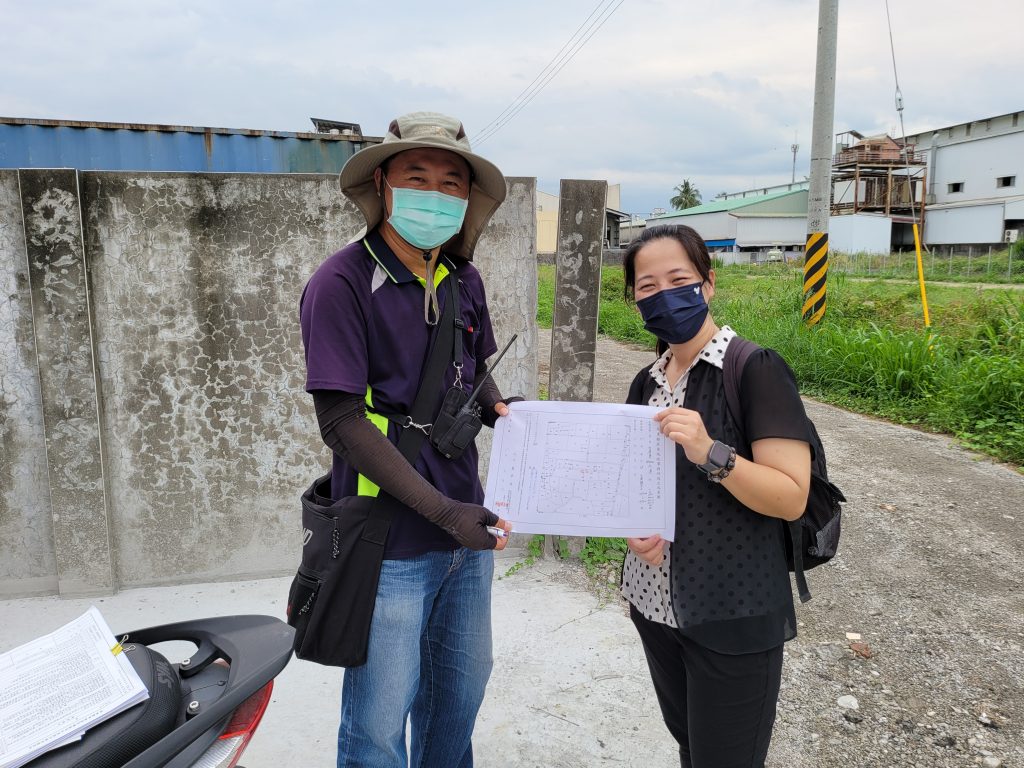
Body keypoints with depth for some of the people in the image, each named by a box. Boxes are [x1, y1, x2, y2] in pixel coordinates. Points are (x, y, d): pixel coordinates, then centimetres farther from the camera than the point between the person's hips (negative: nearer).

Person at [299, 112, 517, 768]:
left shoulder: (463, 281, 5)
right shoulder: (343, 284, -15)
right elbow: (342, 421, -18)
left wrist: (501, 409, -4)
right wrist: (442, 511, -23)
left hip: (467, 531, 7)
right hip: (391, 546, -6)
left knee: (461, 689, 23)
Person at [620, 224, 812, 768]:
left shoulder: (756, 371, -13)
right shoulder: (647, 382, 6)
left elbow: (791, 497, -17)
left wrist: (710, 453, -31)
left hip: (733, 617, -6)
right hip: (655, 604, 6)